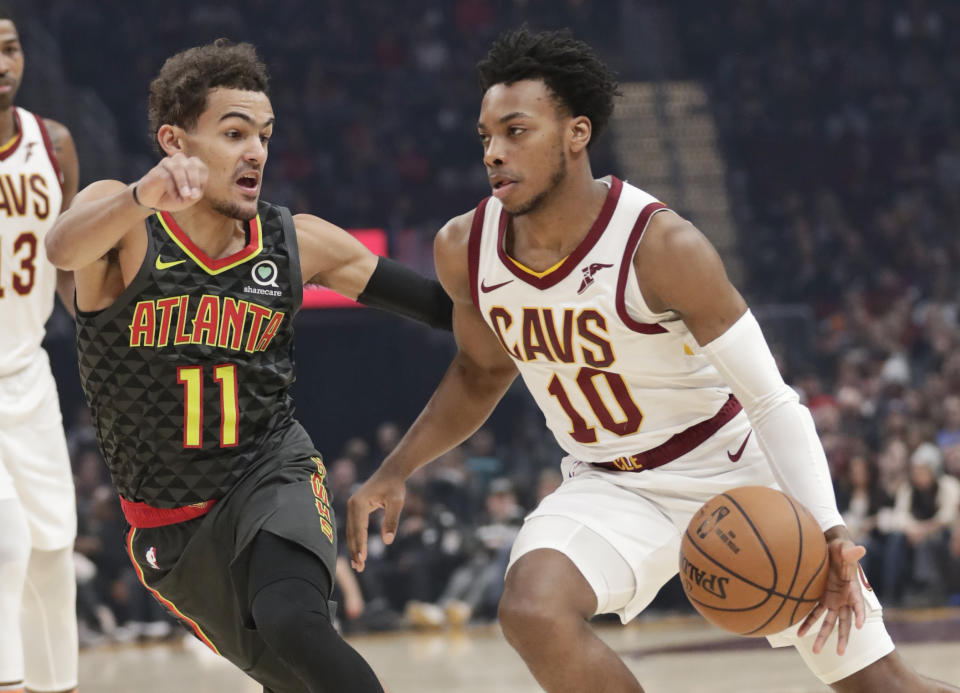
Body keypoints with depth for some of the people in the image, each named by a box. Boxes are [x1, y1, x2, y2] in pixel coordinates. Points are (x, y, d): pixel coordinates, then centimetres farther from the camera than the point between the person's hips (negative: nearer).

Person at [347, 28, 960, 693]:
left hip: (735, 470, -3)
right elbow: (482, 373, 13)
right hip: (609, 487, 3)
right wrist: (393, 474, 4)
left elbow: (772, 401, -22)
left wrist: (826, 531, -35)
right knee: (532, 613, -30)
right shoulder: (465, 250, -9)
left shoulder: (661, 245, -25)